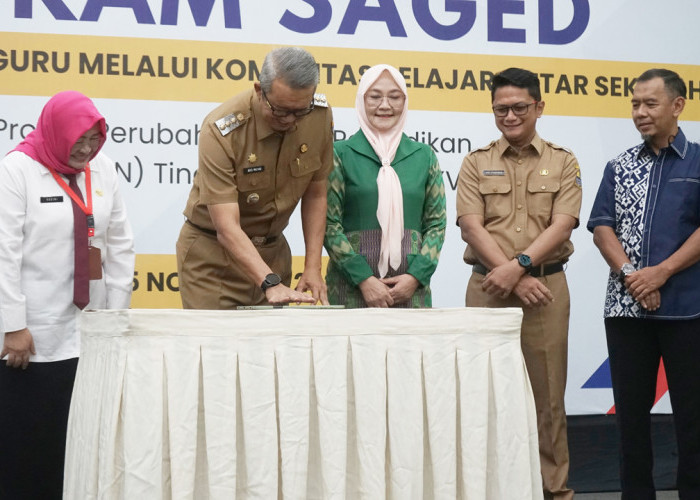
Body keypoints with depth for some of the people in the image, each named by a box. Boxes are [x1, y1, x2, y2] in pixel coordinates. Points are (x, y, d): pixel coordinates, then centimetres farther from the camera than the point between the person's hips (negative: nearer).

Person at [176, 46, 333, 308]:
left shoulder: (320, 116, -10)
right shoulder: (221, 130, -26)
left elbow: (315, 194, 3)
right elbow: (226, 227, -30)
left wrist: (313, 266, -4)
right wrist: (271, 284, -41)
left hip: (272, 250, 4)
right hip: (212, 252, -4)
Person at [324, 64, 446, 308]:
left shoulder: (424, 156, 11)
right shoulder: (340, 154, 2)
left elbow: (436, 223, 9)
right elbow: (329, 223, -4)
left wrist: (416, 277, -4)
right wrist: (364, 279, -11)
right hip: (351, 286, -2)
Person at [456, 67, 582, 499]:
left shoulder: (562, 162, 8)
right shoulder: (477, 163, 8)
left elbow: (562, 225, -4)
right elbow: (472, 226, -3)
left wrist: (519, 264, -18)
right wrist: (514, 278, -13)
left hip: (547, 288, 0)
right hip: (488, 288, 1)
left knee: (547, 394, 2)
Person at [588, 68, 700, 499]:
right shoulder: (620, 167, 12)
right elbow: (602, 226, 5)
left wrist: (661, 272, -15)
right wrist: (629, 274, -11)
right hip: (625, 307, 3)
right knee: (631, 408, 7)